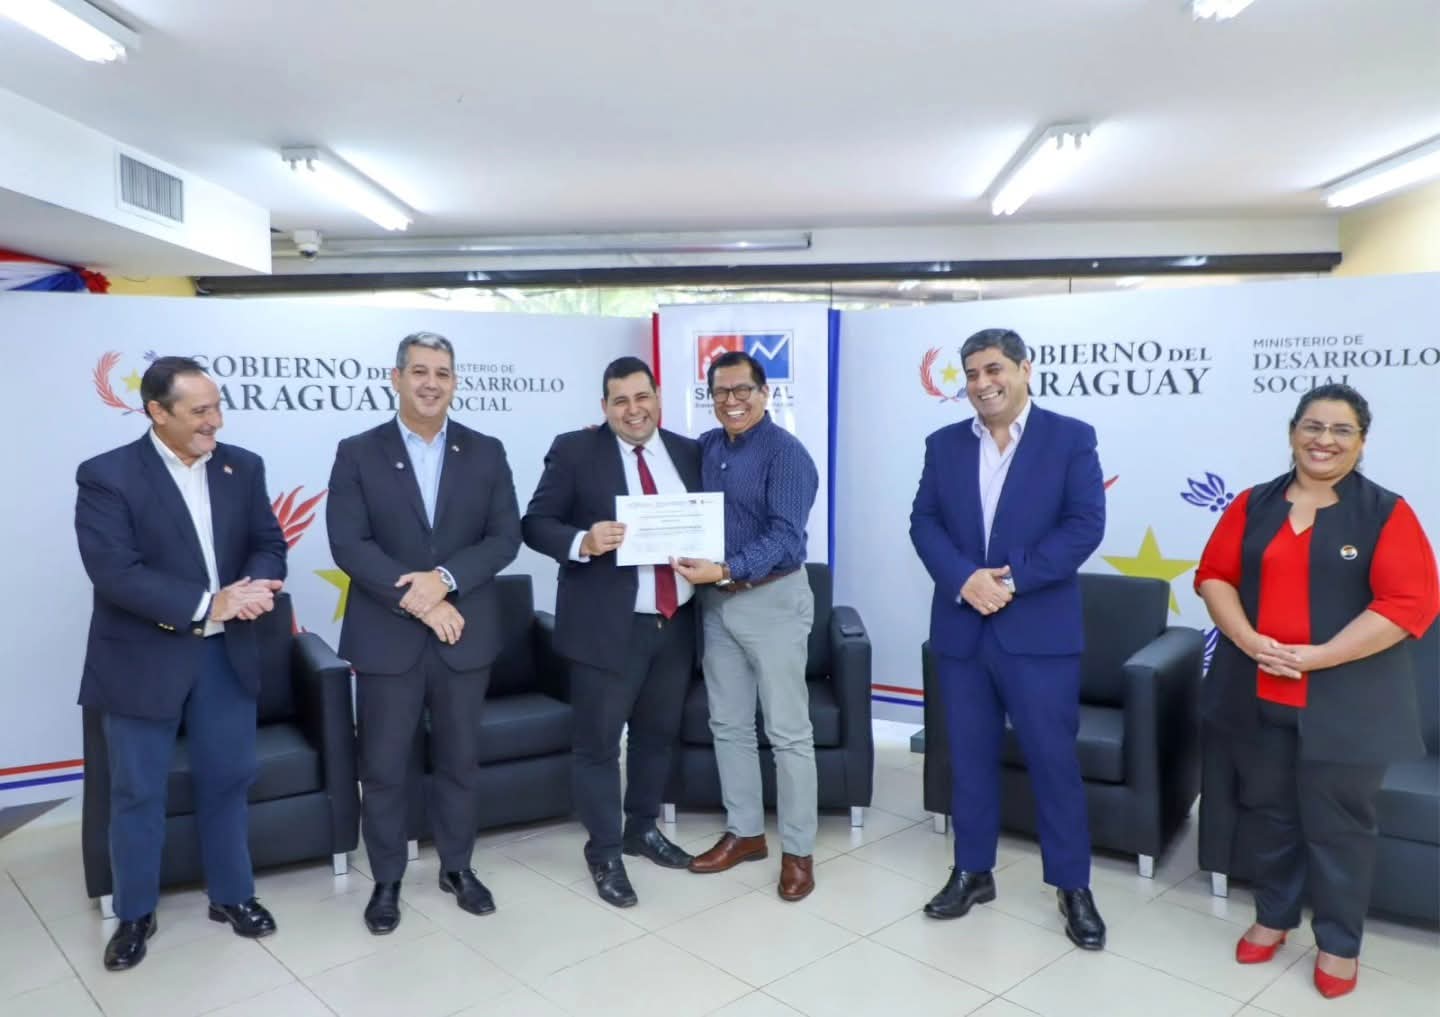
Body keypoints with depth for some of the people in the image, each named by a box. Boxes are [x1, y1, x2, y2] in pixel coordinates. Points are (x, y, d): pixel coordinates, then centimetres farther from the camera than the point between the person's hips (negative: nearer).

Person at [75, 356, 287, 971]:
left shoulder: (242, 467, 2)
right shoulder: (106, 476, -12)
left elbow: (269, 543, 2)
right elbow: (115, 572, -20)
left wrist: (252, 587, -20)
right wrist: (208, 604, -26)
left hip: (226, 654, 4)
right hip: (143, 659, -3)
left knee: (227, 780, 14)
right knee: (137, 792, 11)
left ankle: (231, 895, 31)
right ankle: (134, 915, 29)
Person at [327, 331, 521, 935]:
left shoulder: (486, 453, 4)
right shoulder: (358, 453, 0)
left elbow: (505, 538, -3)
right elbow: (348, 545, -9)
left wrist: (445, 579, -18)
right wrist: (415, 600, -19)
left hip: (465, 635, 2)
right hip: (387, 638, -1)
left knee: (460, 761, 14)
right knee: (383, 768, 9)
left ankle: (457, 867, 33)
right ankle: (386, 881, 28)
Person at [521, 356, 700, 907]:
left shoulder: (688, 452, 7)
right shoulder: (575, 451, -5)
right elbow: (535, 524, -7)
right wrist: (582, 543, -25)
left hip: (676, 623, 5)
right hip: (607, 625, -4)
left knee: (658, 733, 19)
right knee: (599, 742, 6)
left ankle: (643, 828, 39)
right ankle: (604, 851, 24)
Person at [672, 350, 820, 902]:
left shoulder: (785, 452, -12)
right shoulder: (706, 446, 8)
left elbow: (785, 535, -21)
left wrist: (726, 570, -32)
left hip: (773, 600, -7)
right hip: (716, 601, 7)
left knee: (788, 731, 1)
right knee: (728, 725, 14)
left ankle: (798, 851, 13)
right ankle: (744, 832, 29)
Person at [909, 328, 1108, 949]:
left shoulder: (1070, 437, -1)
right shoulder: (944, 445, 9)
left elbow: (1084, 525, -9)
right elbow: (924, 523, 2)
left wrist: (1012, 579, -17)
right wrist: (964, 579, -15)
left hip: (1039, 629, -3)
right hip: (960, 628, 3)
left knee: (1054, 759, 5)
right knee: (969, 757, 12)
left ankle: (1073, 886, 22)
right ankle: (973, 872, 28)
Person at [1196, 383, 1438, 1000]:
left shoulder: (1386, 513, -5)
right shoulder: (1254, 504, 5)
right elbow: (1214, 575, 3)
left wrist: (1314, 656, -19)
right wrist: (1248, 640, -14)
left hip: (1345, 703, -3)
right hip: (1258, 693, 3)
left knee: (1337, 825, 8)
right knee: (1271, 811, 16)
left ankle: (1339, 942, 27)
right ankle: (1274, 915, 35)